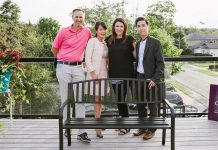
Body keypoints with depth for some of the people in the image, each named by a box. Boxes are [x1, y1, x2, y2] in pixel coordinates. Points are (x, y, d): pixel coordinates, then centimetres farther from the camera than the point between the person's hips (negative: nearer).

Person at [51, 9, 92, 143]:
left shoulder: (87, 31, 4)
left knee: (80, 98, -2)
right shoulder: (63, 32, -2)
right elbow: (54, 49, 9)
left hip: (78, 68, 2)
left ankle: (82, 132, 0)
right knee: (66, 99, 5)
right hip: (63, 67, -2)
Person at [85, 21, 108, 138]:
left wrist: (108, 73, 12)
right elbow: (87, 59, -12)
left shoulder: (105, 44, 15)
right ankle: (98, 127, 1)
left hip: (104, 74, 6)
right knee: (98, 100, -6)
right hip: (94, 74, -6)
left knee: (100, 100, 10)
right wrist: (93, 73, -17)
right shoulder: (92, 41, -6)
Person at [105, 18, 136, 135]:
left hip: (126, 73, -4)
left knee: (121, 98, -4)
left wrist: (135, 46, -10)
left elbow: (135, 55, 5)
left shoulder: (129, 39, -1)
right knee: (118, 98, 11)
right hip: (113, 74, 4)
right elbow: (106, 55, 19)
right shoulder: (109, 40, 8)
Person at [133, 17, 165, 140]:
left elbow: (161, 63, -12)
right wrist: (135, 77, 7)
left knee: (152, 105, 4)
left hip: (150, 79, -6)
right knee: (140, 104, 12)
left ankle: (152, 129, 17)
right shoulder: (137, 44, 11)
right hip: (139, 77, 6)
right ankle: (143, 127, 26)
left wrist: (155, 79, -19)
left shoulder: (155, 42, -9)